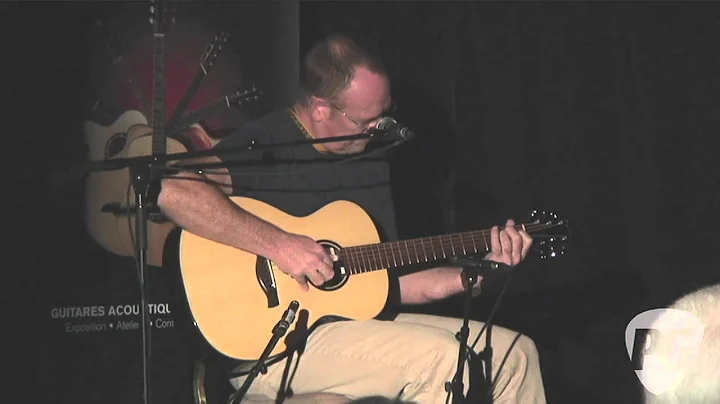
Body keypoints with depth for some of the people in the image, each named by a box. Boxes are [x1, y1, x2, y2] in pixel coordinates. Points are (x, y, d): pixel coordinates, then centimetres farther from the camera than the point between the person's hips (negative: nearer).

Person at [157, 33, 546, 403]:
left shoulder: (371, 158, 13)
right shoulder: (266, 144, -10)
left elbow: (388, 284, 16)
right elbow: (174, 192, -29)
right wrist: (278, 244, -29)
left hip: (358, 322, 8)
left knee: (514, 353, 3)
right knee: (441, 357, -26)